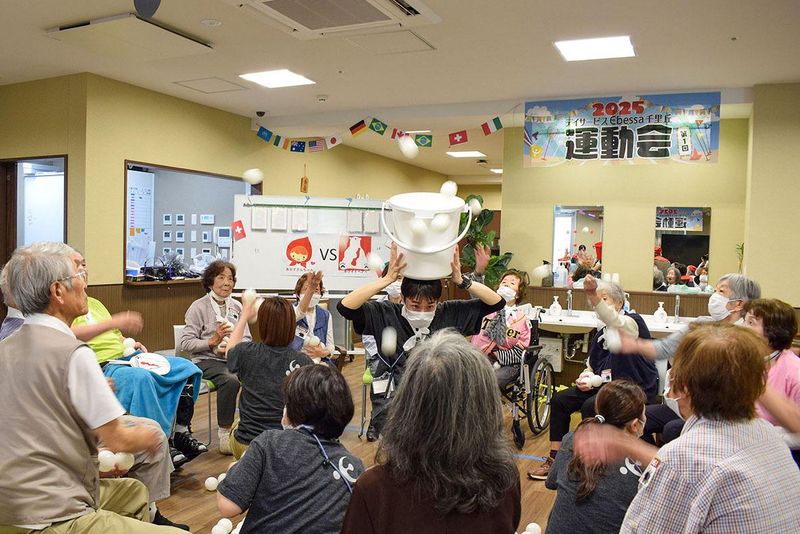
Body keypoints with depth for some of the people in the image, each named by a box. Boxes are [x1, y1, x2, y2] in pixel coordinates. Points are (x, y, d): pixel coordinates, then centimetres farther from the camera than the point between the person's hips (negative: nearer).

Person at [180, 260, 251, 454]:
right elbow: (186, 343, -5)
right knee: (231, 380, -35)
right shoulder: (199, 307, 0)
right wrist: (213, 341, -17)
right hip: (207, 360, -4)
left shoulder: (237, 307, 14)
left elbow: (247, 340, 12)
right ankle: (224, 434, -21)